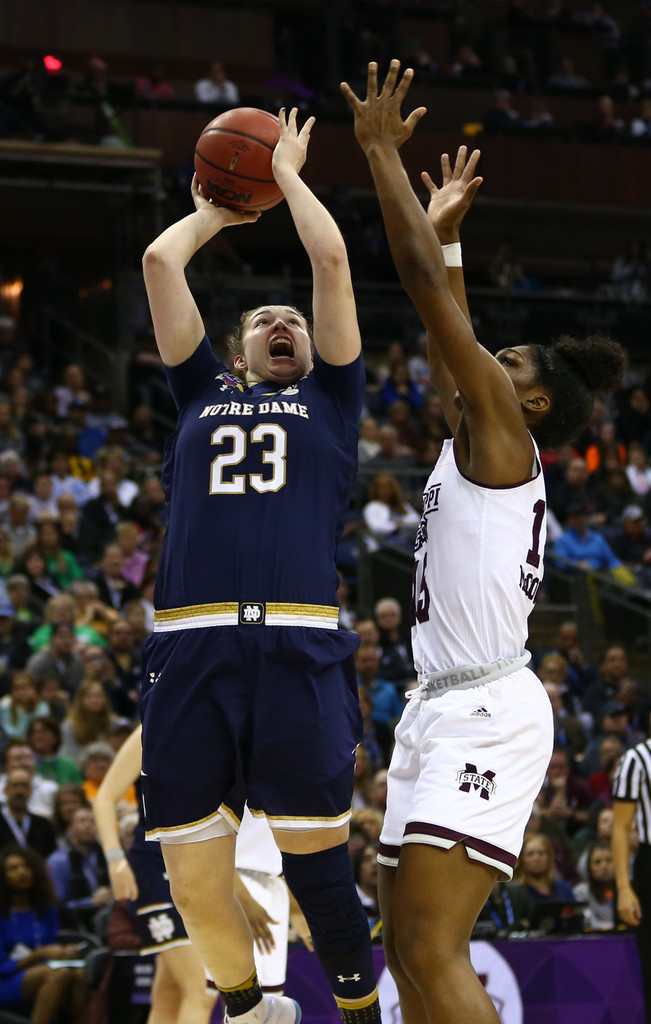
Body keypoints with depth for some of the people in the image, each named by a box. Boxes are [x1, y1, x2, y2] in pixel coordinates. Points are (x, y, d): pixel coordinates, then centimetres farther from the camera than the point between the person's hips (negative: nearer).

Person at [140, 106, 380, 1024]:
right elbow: (160, 261, 21)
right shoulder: (203, 394, 25)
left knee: (319, 872, -5)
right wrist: (217, 209, 36)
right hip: (189, 647, 2)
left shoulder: (330, 399, 22)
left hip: (298, 650, -2)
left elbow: (332, 260, 15)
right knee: (196, 890, 2)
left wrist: (287, 176, 28)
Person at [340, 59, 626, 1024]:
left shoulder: (504, 431, -3)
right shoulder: (472, 434, 19)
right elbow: (447, 346, 37)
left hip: (485, 713, -10)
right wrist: (446, 228, 39)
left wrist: (382, 154, -3)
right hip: (441, 712, 10)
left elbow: (428, 286, -7)